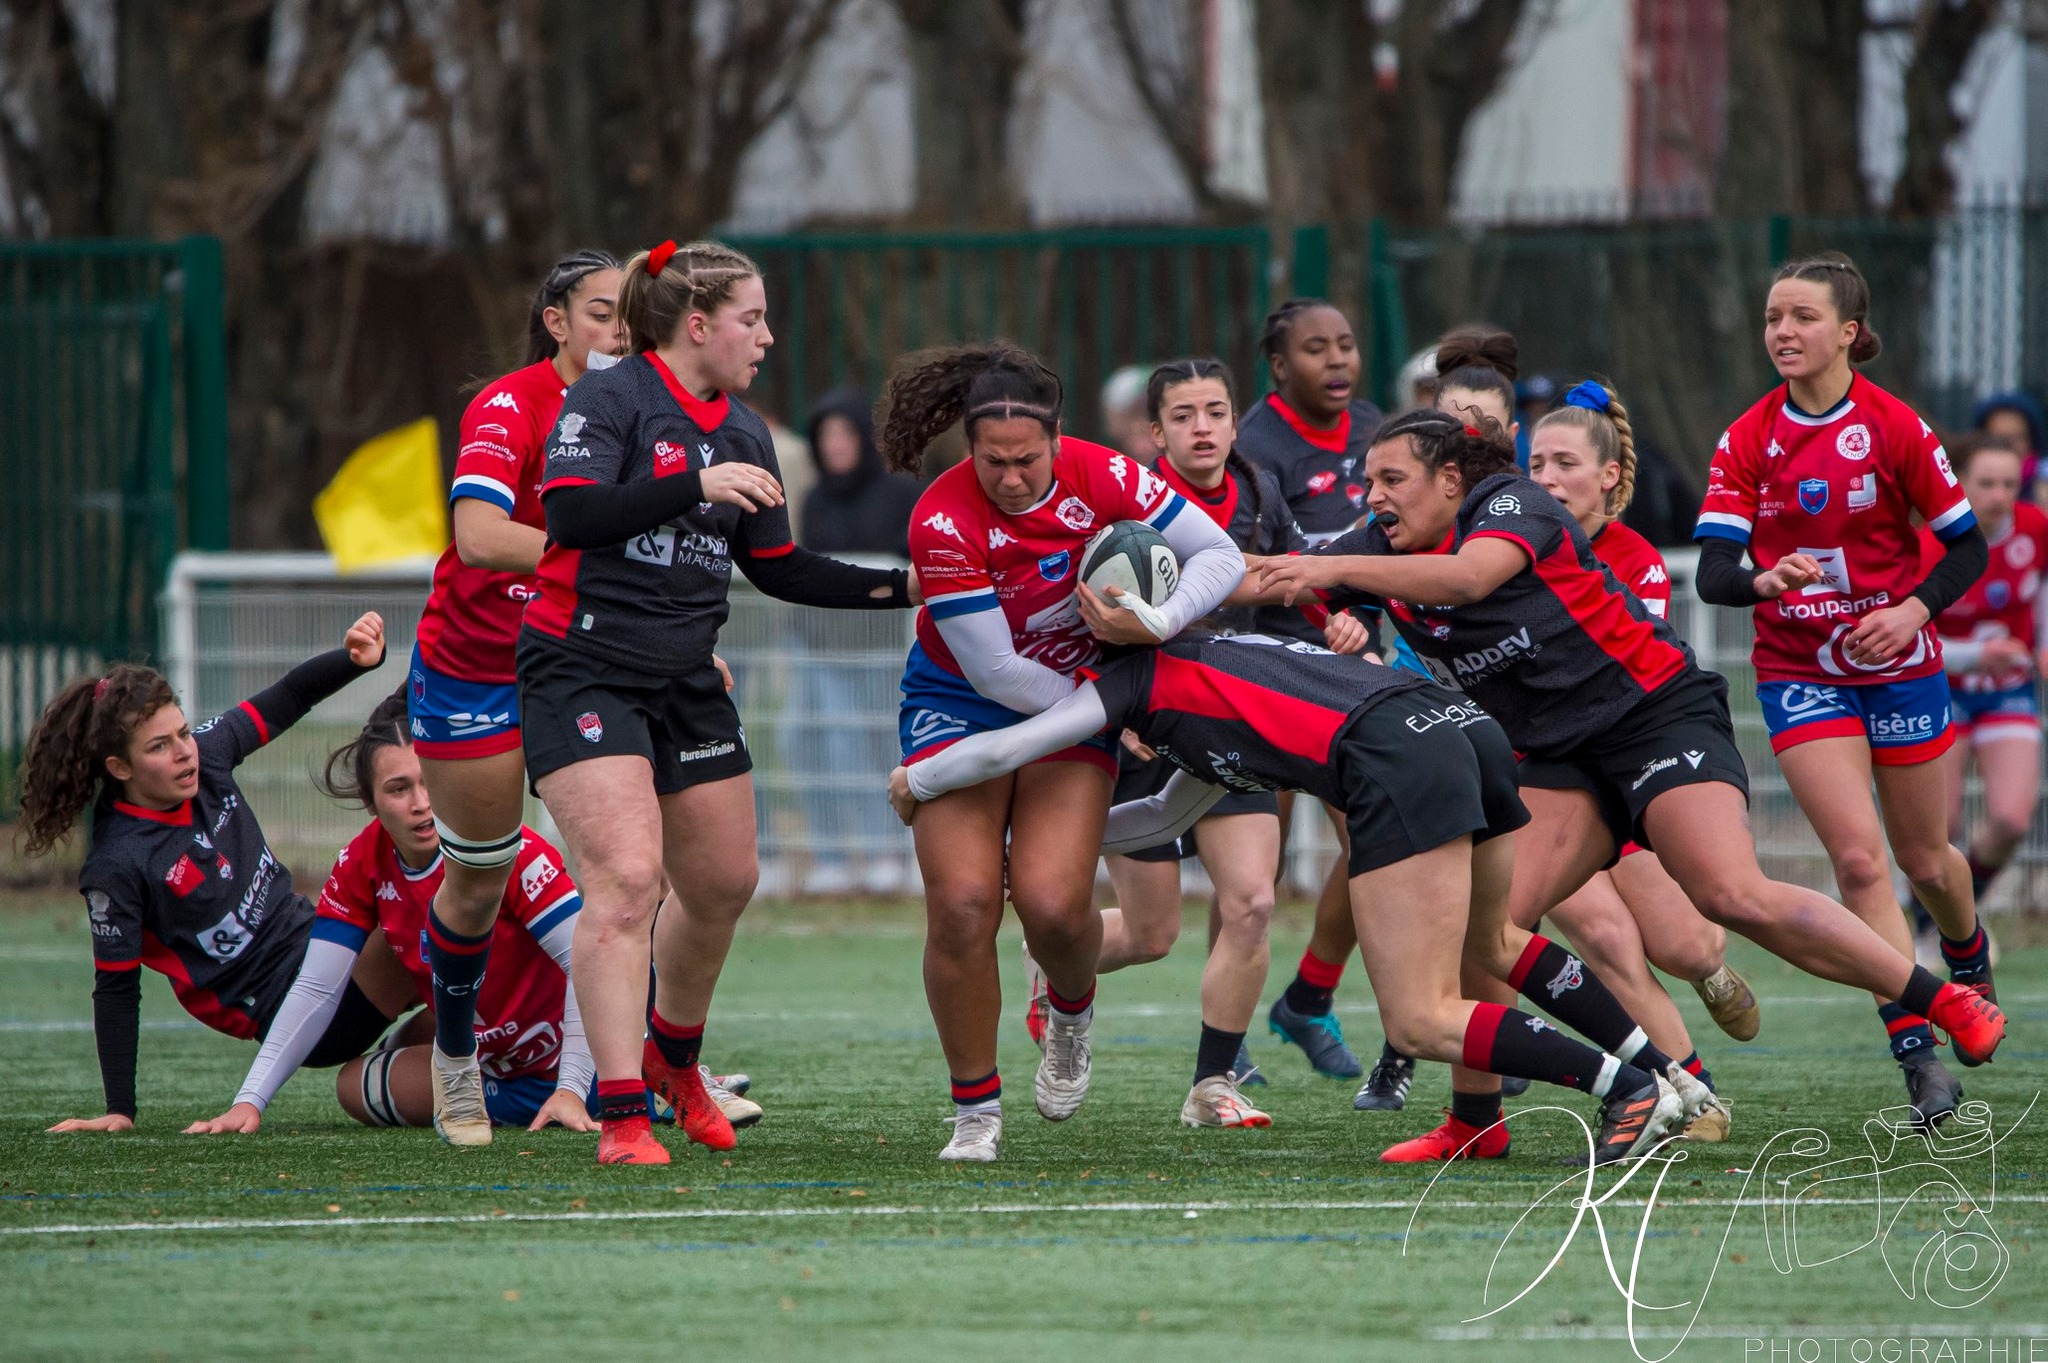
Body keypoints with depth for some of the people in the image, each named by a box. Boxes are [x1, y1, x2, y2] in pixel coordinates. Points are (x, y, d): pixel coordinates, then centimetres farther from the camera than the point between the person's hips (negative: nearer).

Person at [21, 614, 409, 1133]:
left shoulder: (207, 753, -5)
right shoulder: (116, 868, -22)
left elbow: (286, 699, 7)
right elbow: (116, 991, -16)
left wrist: (358, 659, -11)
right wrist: (119, 1110, -15)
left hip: (314, 935, 8)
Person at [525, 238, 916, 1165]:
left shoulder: (742, 433, 13)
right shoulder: (606, 400, -10)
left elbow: (779, 568, 18)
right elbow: (569, 513, -24)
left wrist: (901, 587, 10)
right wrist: (696, 484, -28)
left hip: (687, 684, 8)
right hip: (584, 673, -8)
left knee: (724, 880, 13)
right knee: (624, 877, -18)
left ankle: (673, 1055, 40)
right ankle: (622, 1117, -19)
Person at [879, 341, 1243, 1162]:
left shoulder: (1101, 478, -18)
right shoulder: (943, 522, -26)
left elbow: (1220, 556, -11)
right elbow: (995, 671, -22)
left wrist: (1156, 623, -28)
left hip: (1073, 699, 1)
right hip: (958, 704, -1)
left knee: (1054, 906, -16)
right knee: (963, 903, -17)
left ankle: (1070, 1012, 21)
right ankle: (975, 1110, 1)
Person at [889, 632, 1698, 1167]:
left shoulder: (1143, 679, 15)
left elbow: (1001, 751, 14)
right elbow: (1167, 818, 51)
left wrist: (916, 785, 33)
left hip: (1396, 756, -9)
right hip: (1471, 726, 9)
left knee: (1420, 1022, -7)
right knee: (1488, 944, 32)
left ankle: (1631, 1089, -17)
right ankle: (1671, 1071, 23)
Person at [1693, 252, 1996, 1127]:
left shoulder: (1895, 428, -10)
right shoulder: (1748, 441, -5)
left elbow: (1967, 546, -3)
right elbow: (1712, 572, -12)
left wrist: (1916, 609, -19)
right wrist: (1764, 580, -33)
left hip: (1899, 665, 0)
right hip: (1799, 674, 1)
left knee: (1924, 859, 12)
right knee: (1858, 857, -14)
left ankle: (1970, 962, 46)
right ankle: (1915, 1050, -12)